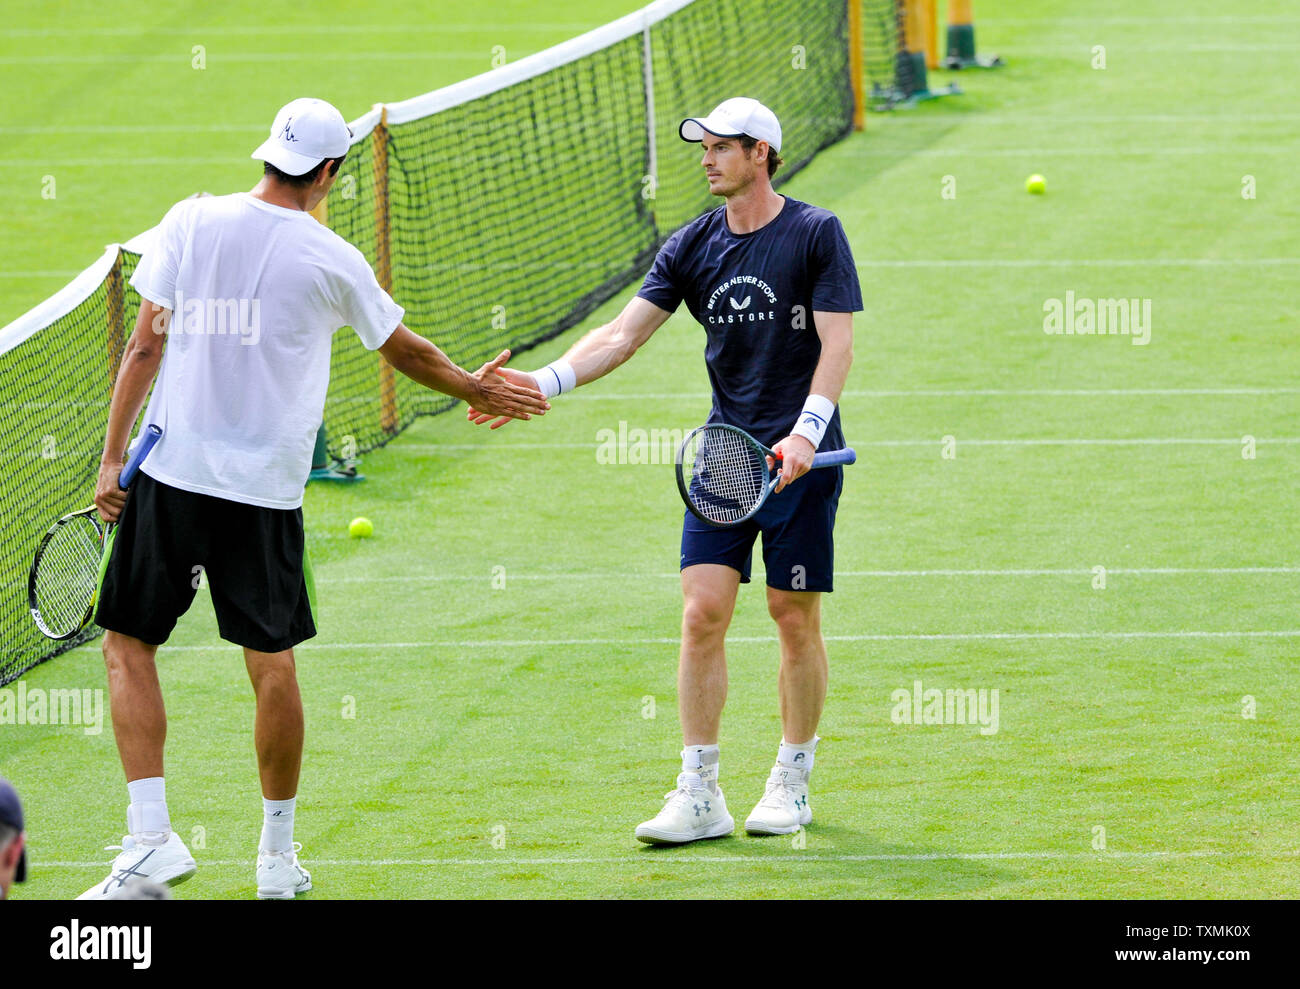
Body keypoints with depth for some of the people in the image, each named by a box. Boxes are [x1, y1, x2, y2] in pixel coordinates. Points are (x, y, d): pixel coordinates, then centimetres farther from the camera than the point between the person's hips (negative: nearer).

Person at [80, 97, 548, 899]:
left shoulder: (191, 222, -1)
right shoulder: (331, 261, -1)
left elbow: (146, 345, -2)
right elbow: (405, 351, 14)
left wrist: (113, 455, 4)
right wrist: (476, 388, 32)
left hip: (171, 472, 0)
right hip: (266, 487, 0)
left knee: (129, 645, 9)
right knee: (273, 663, 10)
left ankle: (152, 838, -2)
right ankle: (279, 856, 17)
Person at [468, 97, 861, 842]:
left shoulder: (816, 234, -5)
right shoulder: (692, 247, 7)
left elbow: (837, 344, -11)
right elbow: (623, 334, 4)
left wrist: (806, 431, -24)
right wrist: (542, 383, -10)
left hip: (802, 458, -4)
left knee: (796, 619, 1)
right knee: (702, 614, -6)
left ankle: (792, 785, 16)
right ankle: (699, 795, -4)